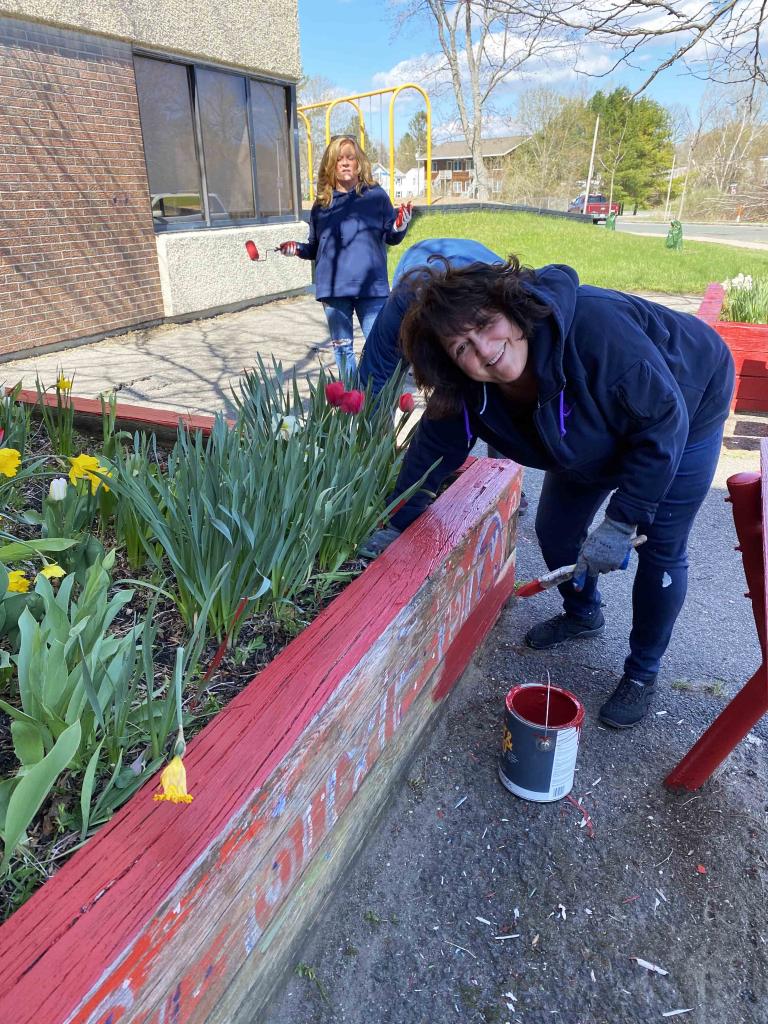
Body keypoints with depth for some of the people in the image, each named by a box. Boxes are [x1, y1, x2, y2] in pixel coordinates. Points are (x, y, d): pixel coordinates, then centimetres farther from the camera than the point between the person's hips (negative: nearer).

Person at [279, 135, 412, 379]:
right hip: (333, 289, 3)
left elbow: (391, 238, 4)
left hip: (371, 287, -3)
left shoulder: (375, 194, 3)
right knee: (342, 347, 10)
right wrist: (297, 249, 1)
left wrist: (400, 226, -16)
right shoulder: (322, 204, 10)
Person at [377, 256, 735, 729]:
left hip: (687, 405, -5)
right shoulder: (465, 390, -26)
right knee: (556, 529, 7)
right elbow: (430, 452, -13)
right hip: (602, 433, 5)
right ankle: (583, 614, 38)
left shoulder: (594, 326, -43)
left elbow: (663, 421, -36)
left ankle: (643, 673, 17)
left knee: (661, 549, -5)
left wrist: (622, 522, -34)